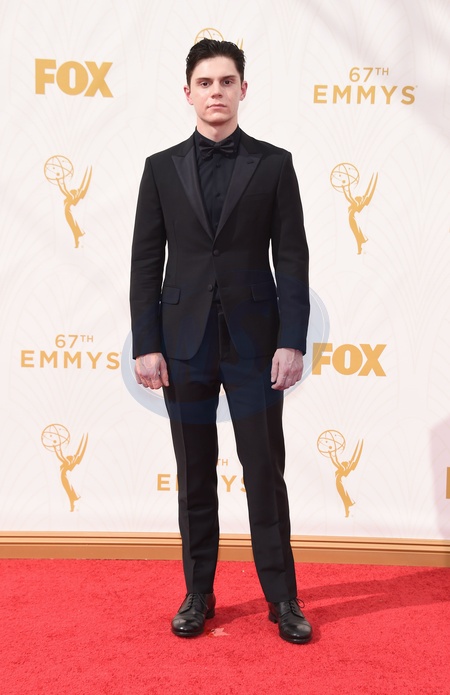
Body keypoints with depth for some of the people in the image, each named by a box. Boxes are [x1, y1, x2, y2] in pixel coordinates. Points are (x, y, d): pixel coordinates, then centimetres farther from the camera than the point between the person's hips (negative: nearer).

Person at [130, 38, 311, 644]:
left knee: (266, 473, 4)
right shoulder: (161, 168, 7)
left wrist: (293, 341, -8)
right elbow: (146, 263, 5)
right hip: (185, 344, 2)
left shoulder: (274, 164, 4)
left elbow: (292, 259, 0)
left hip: (255, 343, -1)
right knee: (195, 477, 9)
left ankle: (282, 596, 18)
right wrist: (145, 344, -3)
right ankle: (199, 594, 23)